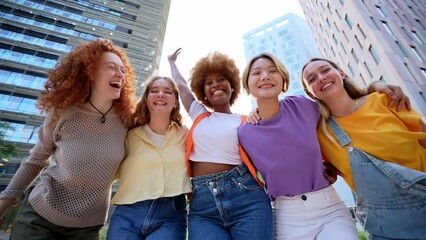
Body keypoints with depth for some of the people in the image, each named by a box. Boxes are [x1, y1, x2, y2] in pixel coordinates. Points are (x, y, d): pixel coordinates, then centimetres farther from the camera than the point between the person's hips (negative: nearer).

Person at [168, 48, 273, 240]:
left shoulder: (246, 122, 7)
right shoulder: (198, 115, 16)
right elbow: (180, 84, 29)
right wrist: (172, 62, 45)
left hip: (246, 196, -1)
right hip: (201, 203, 2)